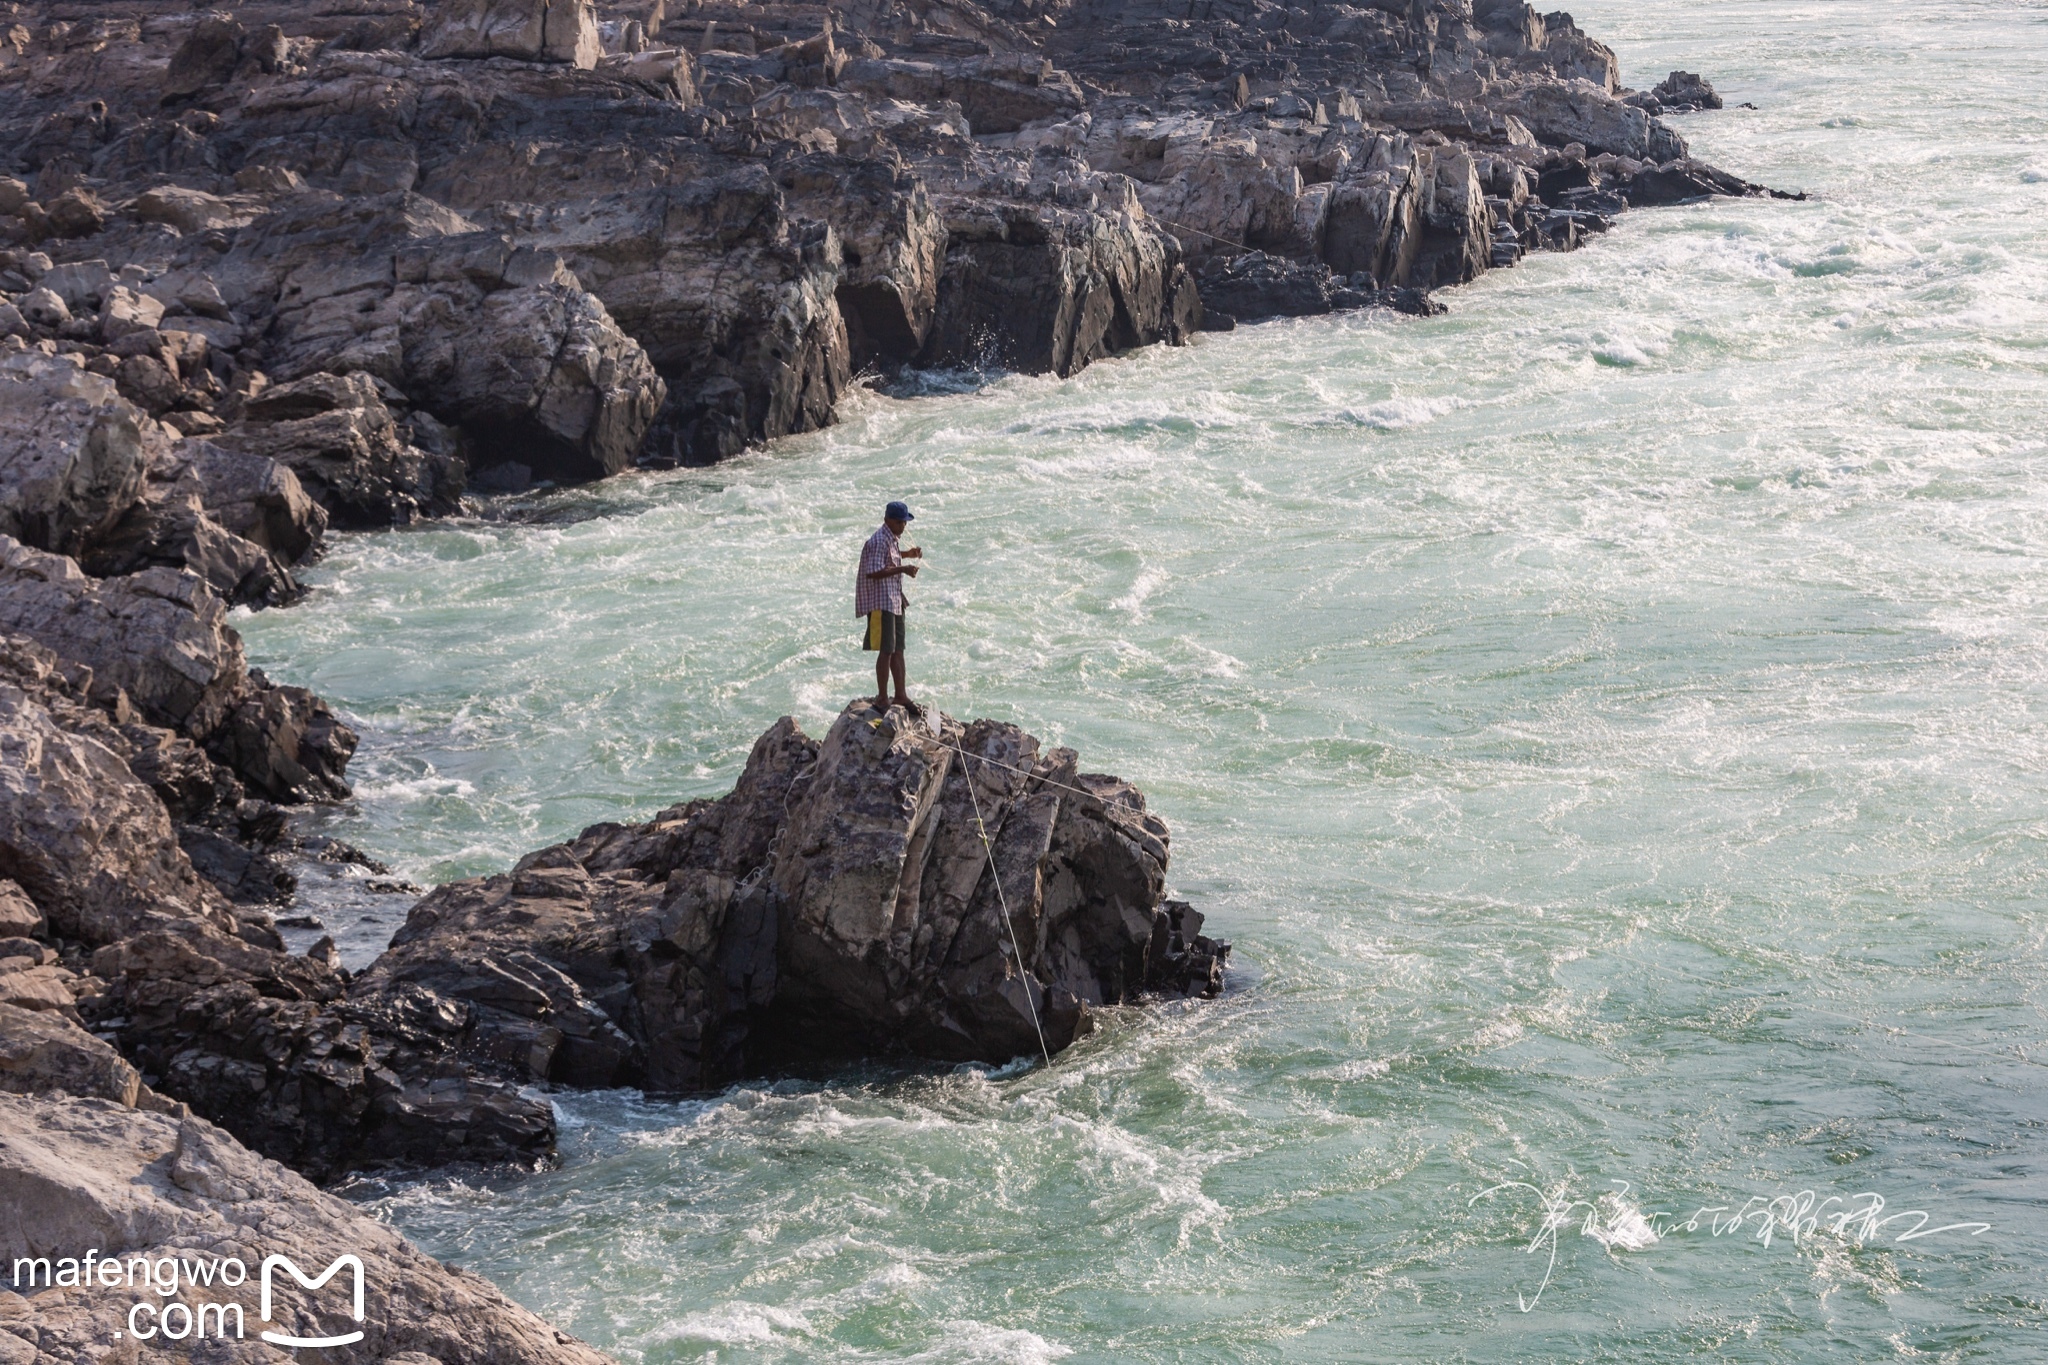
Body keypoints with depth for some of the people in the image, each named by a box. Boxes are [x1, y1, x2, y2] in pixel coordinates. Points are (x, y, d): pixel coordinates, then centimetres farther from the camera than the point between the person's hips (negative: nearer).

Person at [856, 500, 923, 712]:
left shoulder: (893, 539, 13)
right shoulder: (879, 541, -18)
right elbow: (873, 572, -25)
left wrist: (907, 554, 19)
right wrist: (902, 569, -25)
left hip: (895, 599, 10)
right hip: (880, 601, -10)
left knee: (898, 649, 13)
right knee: (886, 650, -9)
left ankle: (901, 694, 21)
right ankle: (882, 698, -3)